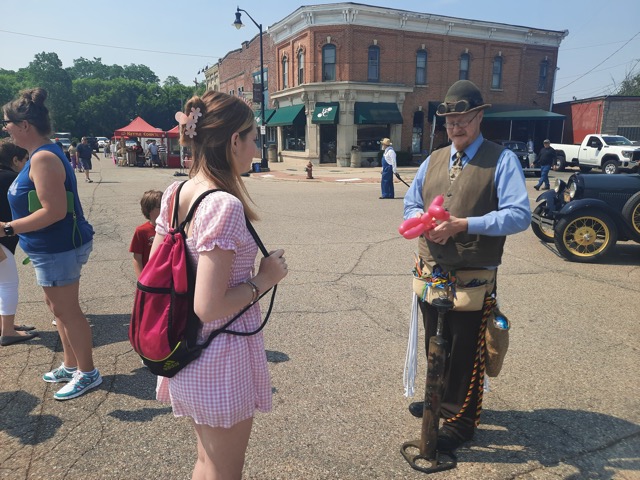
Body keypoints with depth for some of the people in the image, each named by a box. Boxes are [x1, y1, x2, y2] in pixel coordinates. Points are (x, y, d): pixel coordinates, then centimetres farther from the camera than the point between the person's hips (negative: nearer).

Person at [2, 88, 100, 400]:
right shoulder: (40, 155, 13)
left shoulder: (43, 158, -20)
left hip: (59, 248, -11)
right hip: (51, 248, 11)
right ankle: (70, 364, 34)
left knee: (66, 310, 1)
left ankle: (87, 373, 16)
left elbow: (55, 211, -27)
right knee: (57, 306, 19)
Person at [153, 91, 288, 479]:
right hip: (224, 356, -8)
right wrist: (264, 278, -13)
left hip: (188, 352, 8)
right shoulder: (226, 206, -25)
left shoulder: (174, 193, -1)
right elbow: (209, 307, -26)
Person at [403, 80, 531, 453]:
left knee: (465, 353, 8)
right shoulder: (433, 160, 10)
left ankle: (460, 421, 29)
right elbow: (411, 204, 14)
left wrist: (462, 224, -24)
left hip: (473, 278, -6)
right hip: (431, 273, 6)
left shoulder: (502, 160, -8)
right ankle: (439, 400, 46)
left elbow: (519, 215, -17)